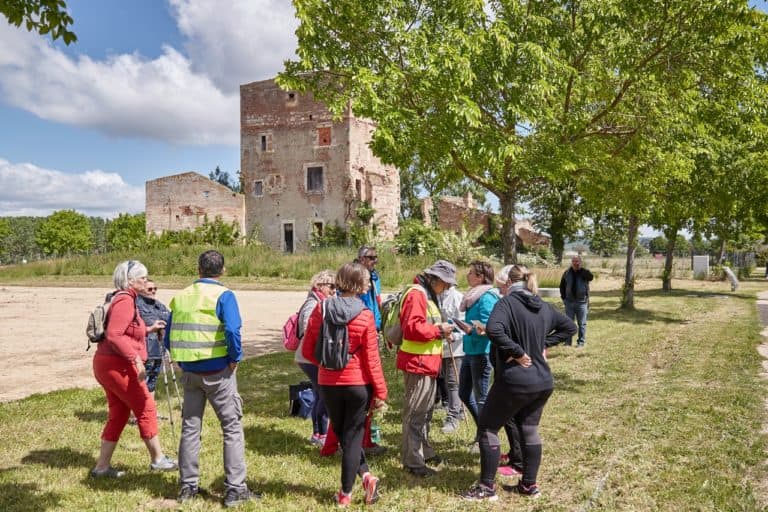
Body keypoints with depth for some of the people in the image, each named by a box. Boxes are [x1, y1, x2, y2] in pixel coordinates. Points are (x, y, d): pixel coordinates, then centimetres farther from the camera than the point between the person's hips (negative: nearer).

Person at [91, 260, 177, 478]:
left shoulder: (123, 299, 16)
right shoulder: (124, 301, -16)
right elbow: (114, 336, -26)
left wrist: (149, 329, 17)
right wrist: (136, 359, -26)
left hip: (106, 364, 10)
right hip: (117, 365, -10)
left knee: (118, 415, 15)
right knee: (146, 409, 1)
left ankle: (102, 466, 20)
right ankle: (157, 459, 13)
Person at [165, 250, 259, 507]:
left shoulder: (181, 296, 7)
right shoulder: (223, 295, -10)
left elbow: (169, 335, 9)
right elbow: (232, 330, -24)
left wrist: (182, 363, 14)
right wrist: (235, 359, -11)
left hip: (189, 371, 5)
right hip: (218, 371, -5)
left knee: (190, 427, 15)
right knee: (232, 428, 4)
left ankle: (187, 486, 23)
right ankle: (235, 489, 5)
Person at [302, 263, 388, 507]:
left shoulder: (321, 309, -6)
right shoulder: (365, 316, -14)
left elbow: (307, 350, -1)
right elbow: (371, 359, -12)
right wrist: (380, 392, -3)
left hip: (328, 383, 2)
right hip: (358, 384, -2)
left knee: (341, 433, 21)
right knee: (353, 436, 11)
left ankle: (365, 475, 14)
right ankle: (346, 492, 16)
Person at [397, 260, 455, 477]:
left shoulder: (428, 295, 19)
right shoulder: (416, 294, -16)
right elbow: (413, 328, -26)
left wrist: (440, 329, 7)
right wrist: (439, 330, -16)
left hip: (428, 362, 11)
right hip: (417, 362, -11)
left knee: (426, 410, 20)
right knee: (415, 412, -4)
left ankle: (424, 451, 33)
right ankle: (412, 461, 3)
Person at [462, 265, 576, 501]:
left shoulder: (507, 302, -12)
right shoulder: (544, 307, 9)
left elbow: (493, 330, -30)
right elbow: (570, 327, 21)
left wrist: (518, 352, -20)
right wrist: (543, 343, 12)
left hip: (515, 381, -7)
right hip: (543, 381, 7)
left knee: (487, 427, 7)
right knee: (529, 430, 19)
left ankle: (487, 487, 11)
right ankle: (529, 485, 27)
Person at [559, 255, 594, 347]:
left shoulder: (584, 272, -3)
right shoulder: (567, 273, 4)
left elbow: (591, 277, -26)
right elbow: (562, 286, 12)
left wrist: (581, 269, -22)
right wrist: (564, 298, 4)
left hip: (582, 302, -2)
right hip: (569, 301, 2)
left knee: (582, 323, 4)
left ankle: (581, 342, 11)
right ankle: (568, 341, 13)